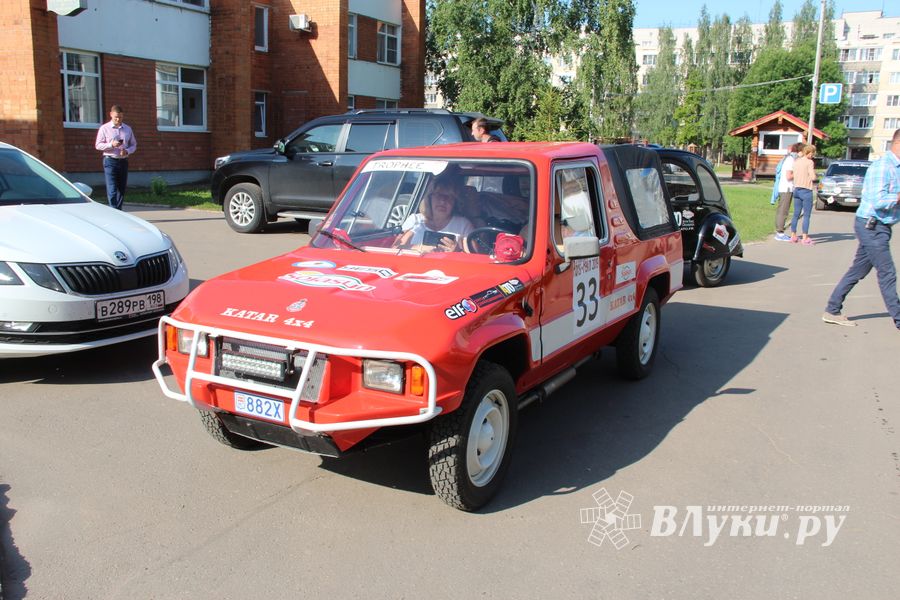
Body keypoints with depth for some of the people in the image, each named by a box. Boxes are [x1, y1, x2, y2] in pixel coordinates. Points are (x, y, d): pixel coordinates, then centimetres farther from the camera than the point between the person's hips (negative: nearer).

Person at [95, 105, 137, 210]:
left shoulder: (128, 129, 11)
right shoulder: (104, 128, 1)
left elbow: (133, 145, 14)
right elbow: (98, 145, -1)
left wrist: (127, 151, -8)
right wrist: (111, 144, -18)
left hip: (123, 161, 4)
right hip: (110, 161, -4)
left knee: (122, 189, 7)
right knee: (112, 190, -11)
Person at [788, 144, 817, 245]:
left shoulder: (796, 160, 6)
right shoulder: (809, 162, -12)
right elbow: (813, 177, -16)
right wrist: (814, 171, 3)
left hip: (796, 190, 7)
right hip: (806, 191, -6)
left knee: (796, 214, 13)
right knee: (806, 215, -1)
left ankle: (793, 236, 19)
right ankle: (805, 238, 1)